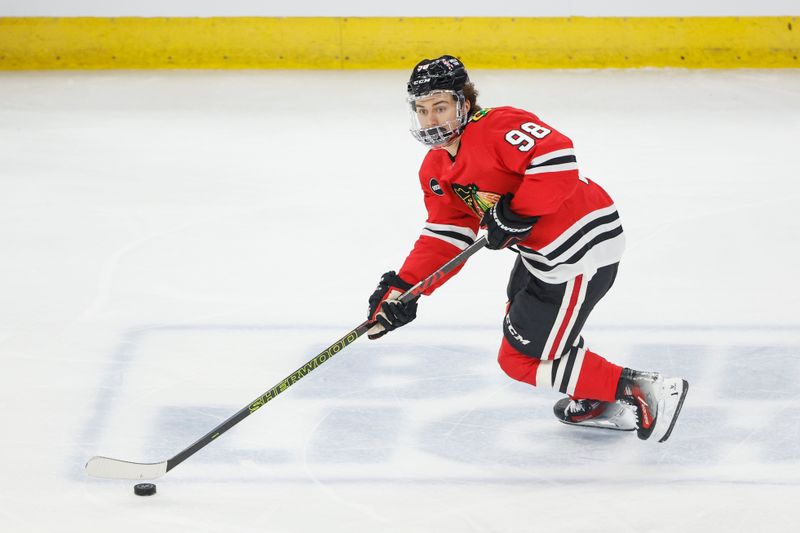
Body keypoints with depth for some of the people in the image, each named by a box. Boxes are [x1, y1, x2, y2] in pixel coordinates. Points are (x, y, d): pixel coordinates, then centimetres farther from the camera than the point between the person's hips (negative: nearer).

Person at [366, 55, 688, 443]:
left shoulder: (496, 127, -21)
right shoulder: (435, 170, 8)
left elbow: (557, 158, -33)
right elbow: (445, 236, 7)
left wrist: (517, 213, -30)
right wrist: (404, 287, -4)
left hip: (580, 252, -11)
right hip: (541, 252, 11)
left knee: (521, 358, -4)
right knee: (521, 323, 30)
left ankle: (642, 392, 0)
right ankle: (599, 404, 42)